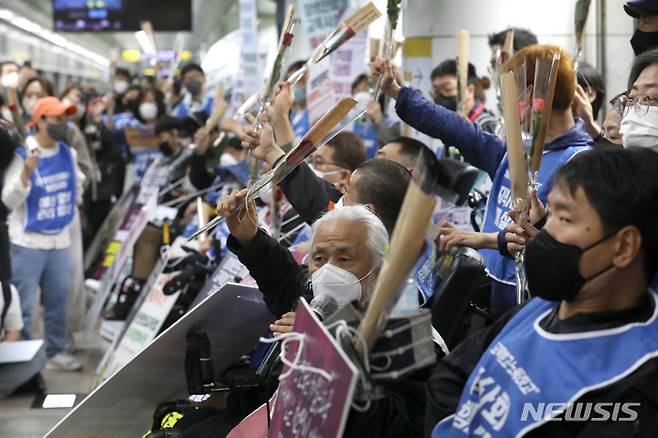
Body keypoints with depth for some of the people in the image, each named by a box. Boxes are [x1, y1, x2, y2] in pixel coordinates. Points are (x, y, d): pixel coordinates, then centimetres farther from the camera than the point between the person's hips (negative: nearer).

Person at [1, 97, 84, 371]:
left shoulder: (68, 153, 6)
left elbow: (77, 185, 25)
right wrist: (26, 173, -29)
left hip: (60, 241, 6)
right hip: (27, 242, -6)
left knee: (58, 301, 13)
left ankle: (56, 352, 26)